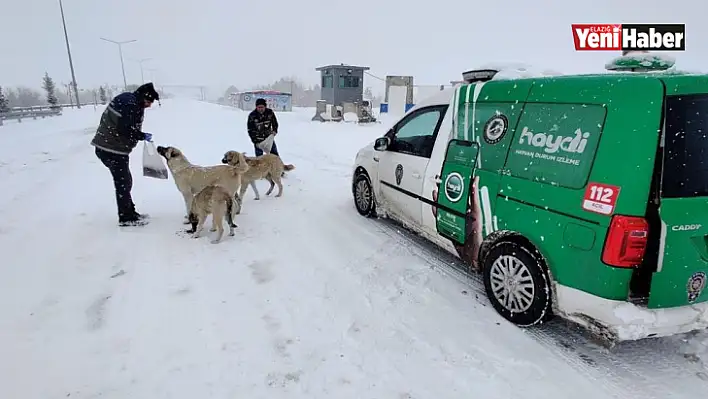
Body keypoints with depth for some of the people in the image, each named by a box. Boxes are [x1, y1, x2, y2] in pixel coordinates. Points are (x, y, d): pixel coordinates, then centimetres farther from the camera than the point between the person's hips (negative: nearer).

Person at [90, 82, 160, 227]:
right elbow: (125, 130, -25)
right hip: (112, 150, -10)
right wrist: (143, 136, -13)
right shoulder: (129, 104, -20)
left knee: (125, 181, 16)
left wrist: (141, 136, 1)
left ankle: (130, 213, 27)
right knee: (123, 182, -2)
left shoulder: (132, 102, 11)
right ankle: (126, 218, 9)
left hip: (110, 147, 10)